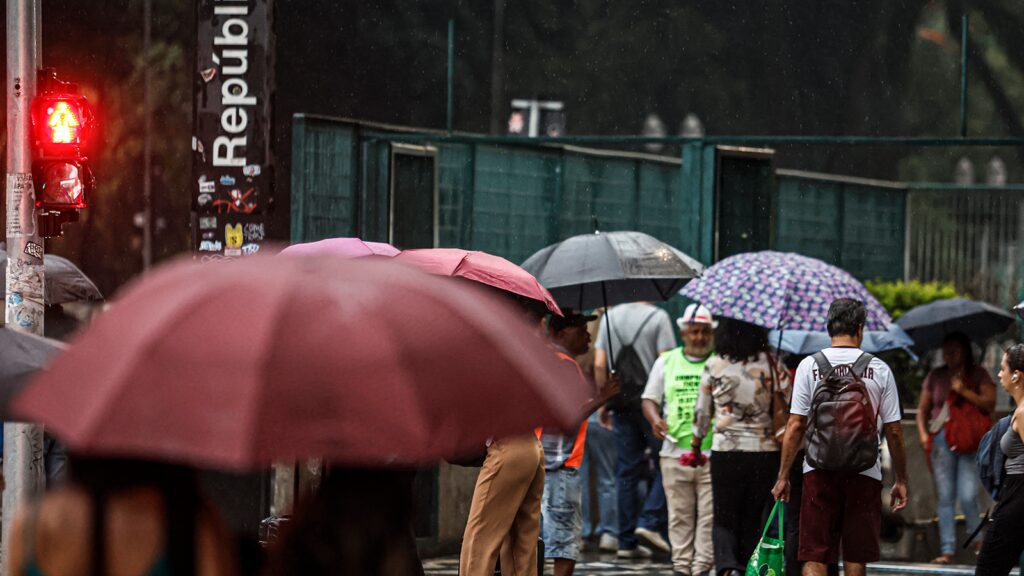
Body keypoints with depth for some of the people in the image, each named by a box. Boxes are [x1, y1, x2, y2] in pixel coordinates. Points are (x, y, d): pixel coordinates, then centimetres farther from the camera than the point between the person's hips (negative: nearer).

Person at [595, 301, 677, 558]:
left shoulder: (611, 316, 7)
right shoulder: (658, 316, -6)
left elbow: (599, 364, 5)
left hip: (621, 402, 5)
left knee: (627, 470, 8)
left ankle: (627, 541, 8)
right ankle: (651, 521, -8)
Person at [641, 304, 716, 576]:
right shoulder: (666, 362, 13)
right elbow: (650, 399, 15)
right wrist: (655, 419, -6)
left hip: (713, 452, -2)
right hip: (675, 451, 2)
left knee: (709, 515, -5)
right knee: (679, 515, 4)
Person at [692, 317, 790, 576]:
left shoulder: (714, 366, -4)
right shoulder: (773, 365, -4)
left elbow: (702, 413, 5)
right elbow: (788, 409, -4)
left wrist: (696, 446, 19)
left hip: (725, 454, -1)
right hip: (765, 453, 1)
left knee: (724, 519, 6)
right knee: (753, 521, 12)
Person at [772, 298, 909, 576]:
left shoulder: (809, 366, 0)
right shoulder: (879, 369, 2)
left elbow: (795, 426, -2)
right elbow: (894, 431, 3)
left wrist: (783, 476, 4)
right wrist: (901, 480, 12)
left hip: (819, 470, -1)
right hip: (865, 471, 1)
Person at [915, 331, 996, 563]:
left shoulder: (978, 374, 4)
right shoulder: (936, 376, 11)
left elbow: (989, 404, -7)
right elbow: (923, 408, 13)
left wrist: (964, 391, -14)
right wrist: (924, 434, -1)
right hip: (942, 439, 3)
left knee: (967, 496, -11)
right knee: (945, 498, 1)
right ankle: (947, 550, 2)